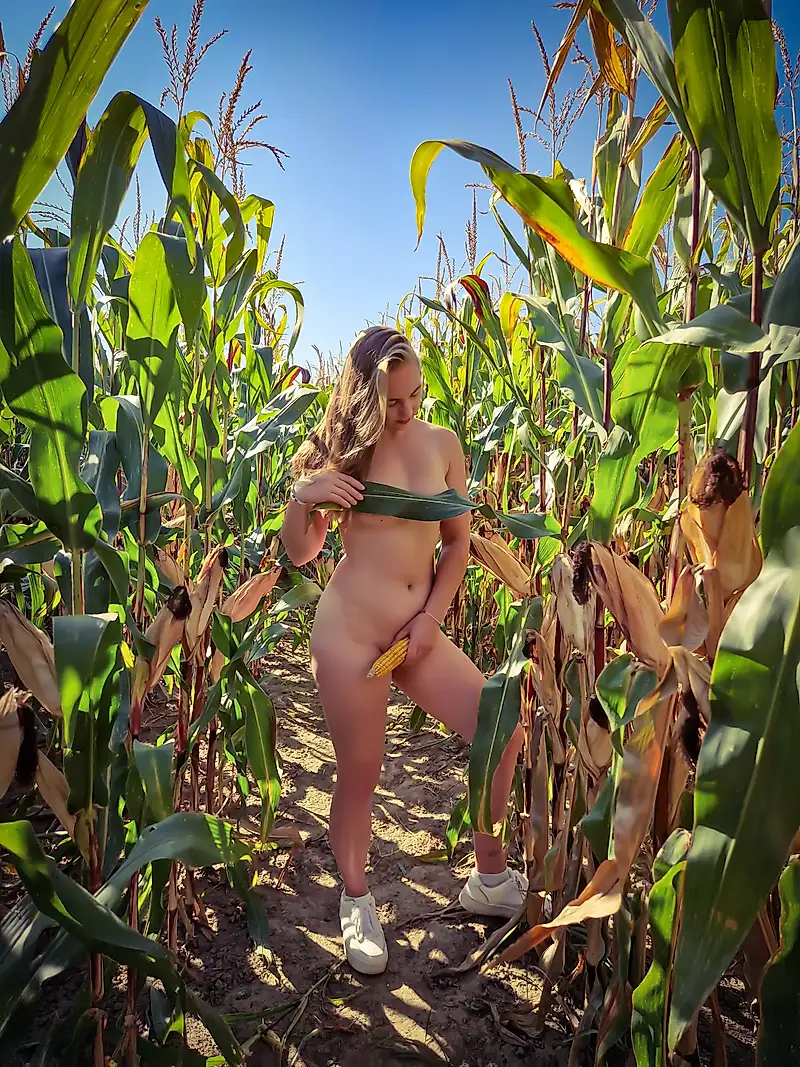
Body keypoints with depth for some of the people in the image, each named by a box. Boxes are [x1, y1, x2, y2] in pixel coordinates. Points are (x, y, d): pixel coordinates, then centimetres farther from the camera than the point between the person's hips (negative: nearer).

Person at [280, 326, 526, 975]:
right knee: (360, 774, 5)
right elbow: (300, 555, 3)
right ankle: (357, 904, 32)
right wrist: (301, 496, -17)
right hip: (349, 630, -3)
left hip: (419, 632, 4)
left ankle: (491, 881, 22)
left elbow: (459, 540, 10)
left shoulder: (442, 444, 5)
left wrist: (432, 617, -2)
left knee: (503, 733, -1)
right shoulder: (342, 451, -1)